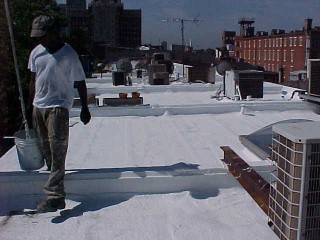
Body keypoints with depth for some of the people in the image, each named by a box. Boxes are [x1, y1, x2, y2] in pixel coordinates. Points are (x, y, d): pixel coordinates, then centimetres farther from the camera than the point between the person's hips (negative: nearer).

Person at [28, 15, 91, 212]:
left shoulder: (69, 55, -10)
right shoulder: (36, 52, 7)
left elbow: (80, 83, -4)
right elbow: (34, 80, 16)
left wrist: (85, 108, -2)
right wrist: (30, 104, 19)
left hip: (59, 106, -6)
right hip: (39, 106, 7)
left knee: (57, 149, -12)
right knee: (46, 148, 13)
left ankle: (55, 196, -15)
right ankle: (57, 184, 31)